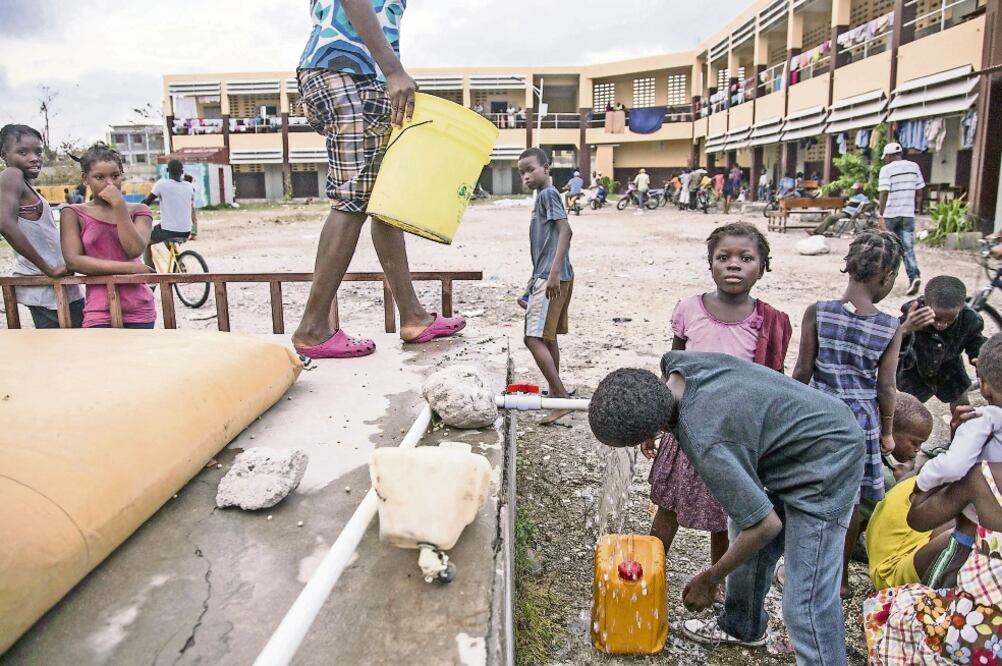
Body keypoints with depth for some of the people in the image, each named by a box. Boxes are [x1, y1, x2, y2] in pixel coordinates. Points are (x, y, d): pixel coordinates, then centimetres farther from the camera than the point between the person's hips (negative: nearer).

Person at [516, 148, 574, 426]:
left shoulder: (548, 193, -9)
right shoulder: (543, 196, 19)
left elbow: (565, 230, -21)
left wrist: (554, 272, -28)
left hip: (551, 278, -11)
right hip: (547, 276, 11)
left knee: (534, 337, -14)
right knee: (548, 337, 16)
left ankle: (562, 398, -14)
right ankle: (555, 392, 26)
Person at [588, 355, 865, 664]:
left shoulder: (704, 444, -36)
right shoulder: (676, 362, -14)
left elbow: (765, 525, -27)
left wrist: (711, 579, -11)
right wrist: (651, 426, 16)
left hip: (825, 466, -9)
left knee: (807, 604, -9)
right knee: (745, 543, 21)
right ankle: (742, 627, 42)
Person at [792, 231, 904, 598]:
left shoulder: (817, 313, -12)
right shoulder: (891, 328, -10)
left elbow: (802, 370, -8)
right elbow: (885, 386, -4)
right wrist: (887, 430, 10)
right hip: (861, 420, 0)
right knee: (850, 502, 15)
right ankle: (840, 577, 29)